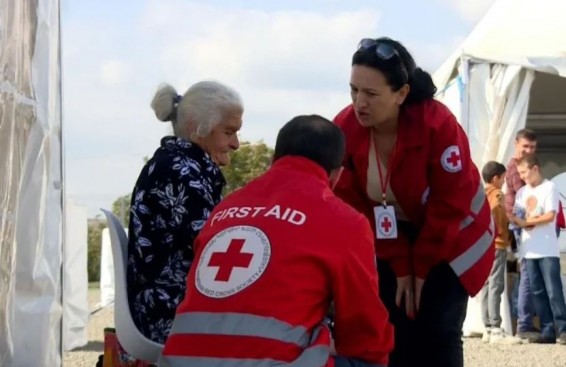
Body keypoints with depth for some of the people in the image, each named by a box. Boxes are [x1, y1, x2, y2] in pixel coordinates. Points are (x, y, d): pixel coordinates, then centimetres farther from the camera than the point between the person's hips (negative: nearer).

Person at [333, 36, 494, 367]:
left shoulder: (437, 123, -30)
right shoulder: (345, 129, -20)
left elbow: (451, 203, -22)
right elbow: (356, 205, -12)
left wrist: (422, 266, -15)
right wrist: (400, 264, -12)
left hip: (450, 241, -3)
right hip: (393, 248, 3)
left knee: (436, 335, -11)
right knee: (394, 336, -3)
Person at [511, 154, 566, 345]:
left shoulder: (549, 188, -2)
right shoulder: (522, 192, 15)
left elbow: (550, 216, -11)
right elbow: (516, 216, 11)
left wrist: (526, 222, -13)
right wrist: (515, 219, -12)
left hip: (547, 250, -6)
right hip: (529, 250, 6)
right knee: (538, 292, 4)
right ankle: (547, 331, 6)